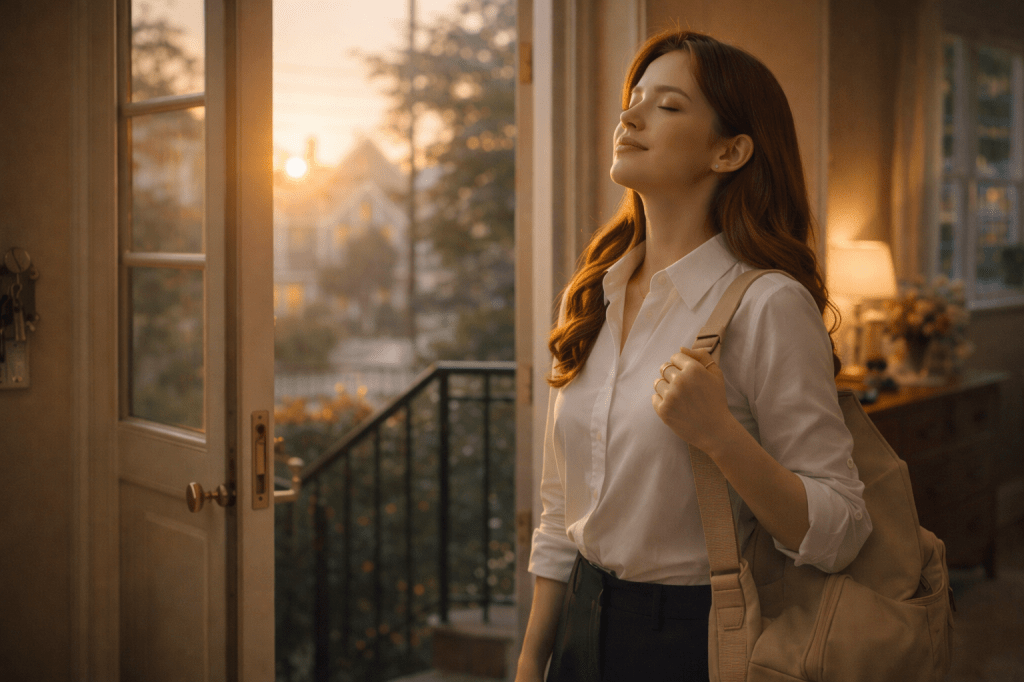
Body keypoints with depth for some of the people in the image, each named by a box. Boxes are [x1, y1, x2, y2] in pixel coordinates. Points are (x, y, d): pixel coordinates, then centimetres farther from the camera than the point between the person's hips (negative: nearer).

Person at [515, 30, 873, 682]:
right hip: (583, 628, 6)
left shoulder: (768, 306, -17)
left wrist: (717, 432, -29)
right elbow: (562, 513, 9)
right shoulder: (592, 296, 3)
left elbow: (838, 533, -17)